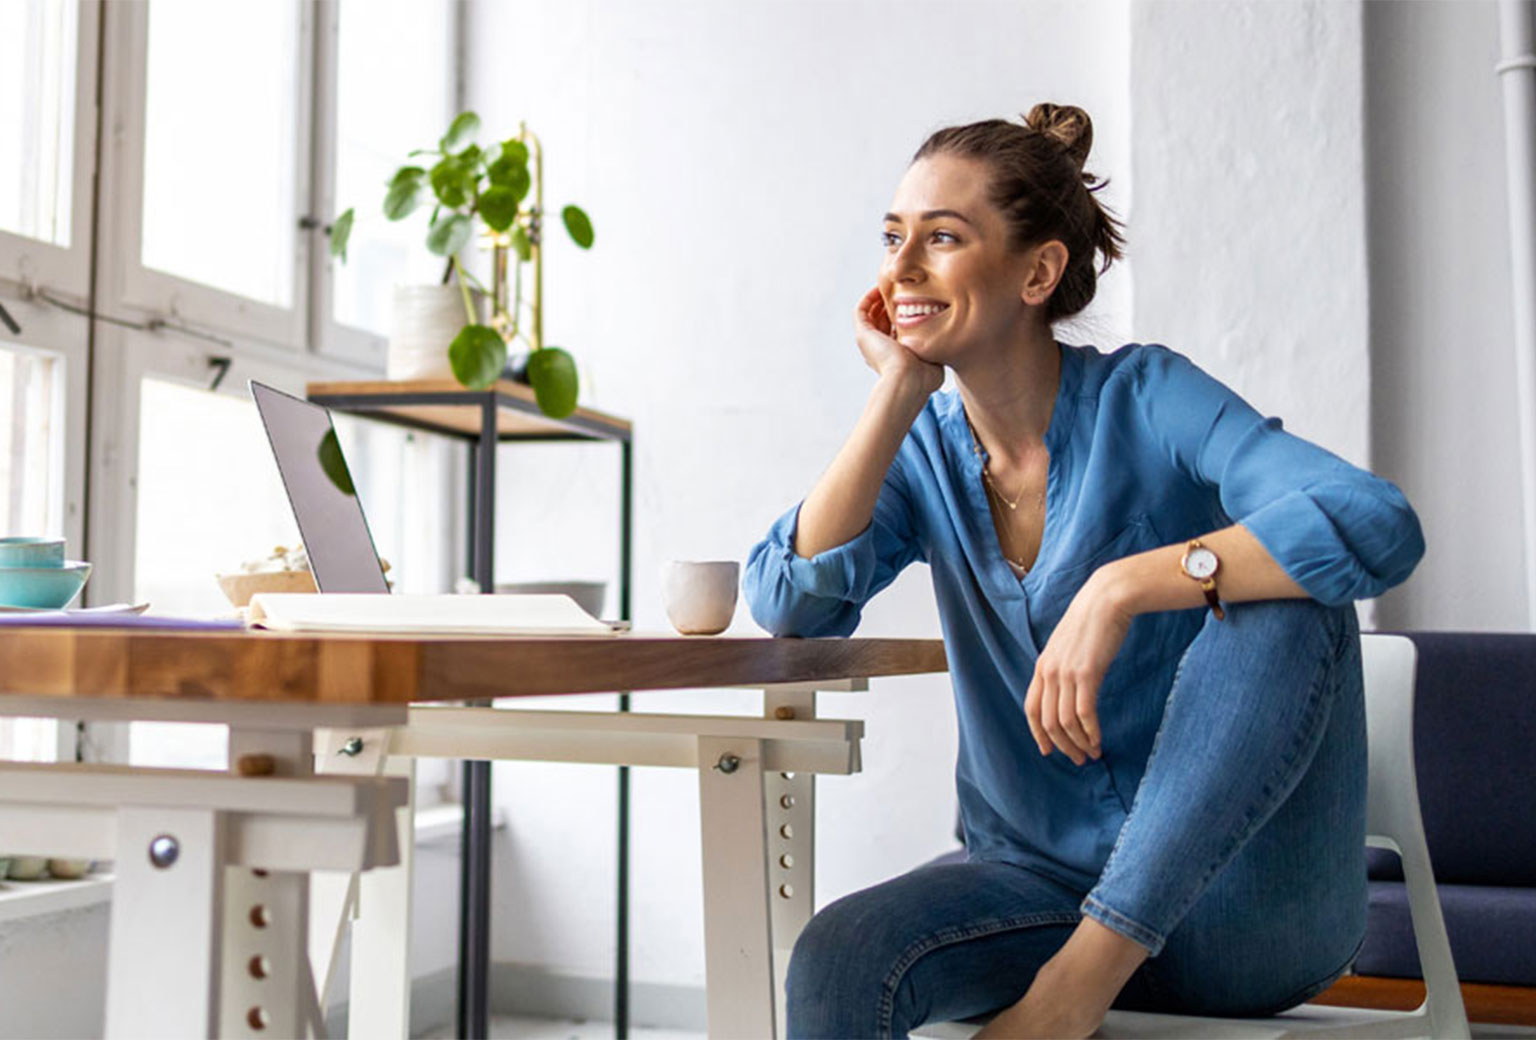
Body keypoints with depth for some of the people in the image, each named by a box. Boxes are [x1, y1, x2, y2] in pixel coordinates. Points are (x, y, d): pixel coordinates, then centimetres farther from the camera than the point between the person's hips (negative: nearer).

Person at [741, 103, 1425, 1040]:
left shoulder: (1144, 399, -11)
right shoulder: (922, 447, 3)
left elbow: (1379, 525, -26)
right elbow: (789, 602, -13)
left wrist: (1122, 586, -33)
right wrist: (900, 393, -14)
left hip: (1224, 901, -1)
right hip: (1037, 879, 2)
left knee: (1284, 600, -29)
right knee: (835, 965, -28)